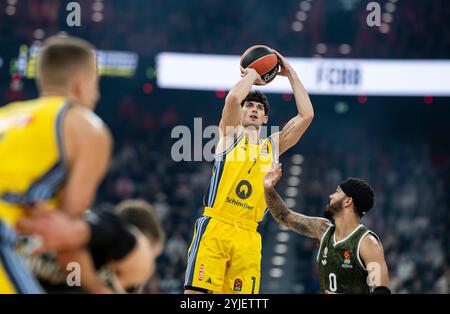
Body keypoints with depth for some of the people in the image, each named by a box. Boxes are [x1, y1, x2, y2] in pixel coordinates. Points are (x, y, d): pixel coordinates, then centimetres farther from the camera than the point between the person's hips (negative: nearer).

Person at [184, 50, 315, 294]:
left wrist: (290, 74, 16)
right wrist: (252, 75, 8)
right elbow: (233, 98, -10)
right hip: (215, 228, -4)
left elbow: (306, 115, 12)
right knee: (196, 292, -12)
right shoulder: (230, 135, 9)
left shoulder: (273, 146, 20)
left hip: (248, 236, 4)